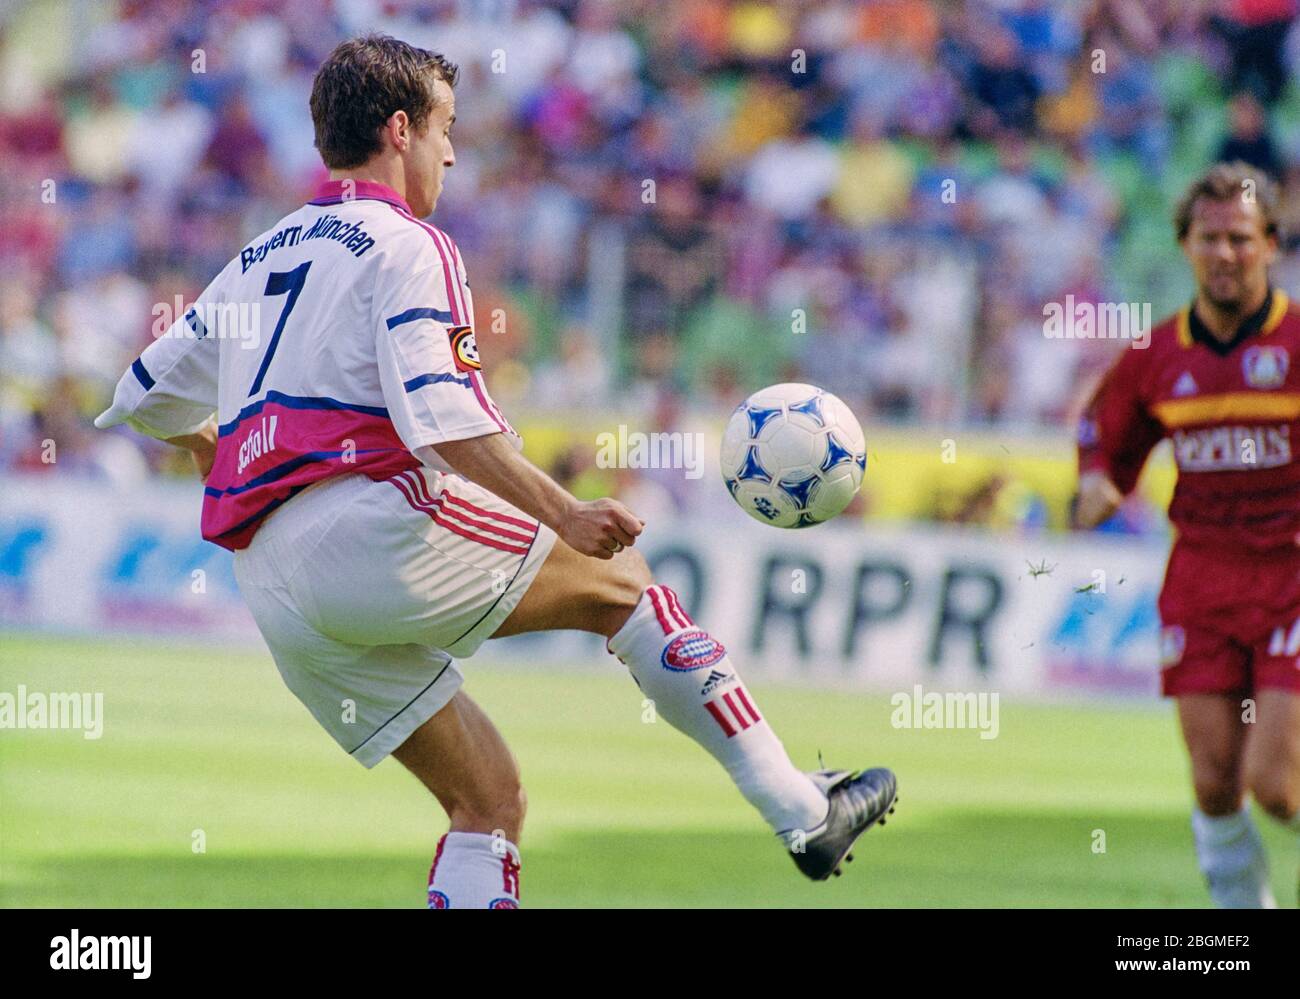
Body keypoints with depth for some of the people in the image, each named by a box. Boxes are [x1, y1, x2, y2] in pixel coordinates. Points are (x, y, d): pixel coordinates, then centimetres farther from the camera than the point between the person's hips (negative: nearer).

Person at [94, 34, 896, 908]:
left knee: (490, 800, 11)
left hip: (272, 590, 7)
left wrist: (240, 456, 49)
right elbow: (437, 414, -17)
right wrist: (562, 515, -21)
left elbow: (147, 399, 30)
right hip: (372, 526, -7)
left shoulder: (261, 258, 22)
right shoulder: (406, 246, -1)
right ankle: (802, 813, 2)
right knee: (619, 577, 8)